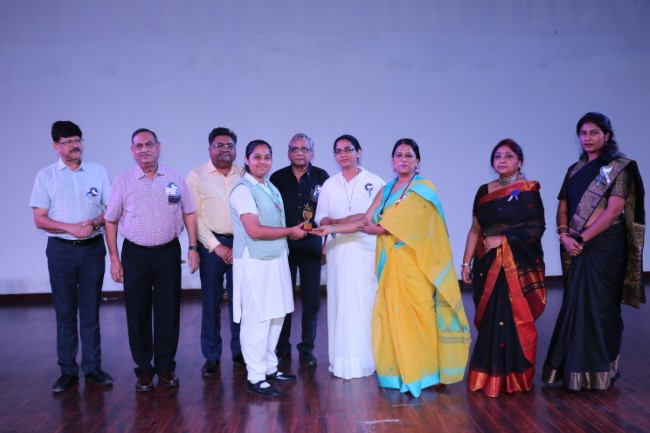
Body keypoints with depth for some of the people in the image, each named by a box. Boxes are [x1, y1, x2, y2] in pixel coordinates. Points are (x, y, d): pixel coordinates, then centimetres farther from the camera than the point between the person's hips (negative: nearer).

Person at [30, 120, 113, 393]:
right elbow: (39, 219, -2)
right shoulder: (46, 176, 1)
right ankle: (68, 370, 14)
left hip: (93, 248, 1)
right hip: (61, 250, -1)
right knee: (65, 312, 5)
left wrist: (94, 222, -15)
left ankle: (92, 367, 16)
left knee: (91, 311, 7)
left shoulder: (98, 172, 4)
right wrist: (71, 228, -16)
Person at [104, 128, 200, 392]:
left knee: (168, 311, 6)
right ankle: (143, 370, 19)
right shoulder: (124, 181, -1)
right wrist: (114, 258, -1)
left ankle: (166, 367, 20)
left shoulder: (175, 178, 3)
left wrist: (193, 247, 1)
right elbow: (111, 221, 3)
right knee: (138, 314, 5)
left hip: (168, 252, 1)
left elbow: (189, 213, 7)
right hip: (135, 254, -1)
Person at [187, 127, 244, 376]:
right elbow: (194, 216, -2)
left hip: (240, 244, 2)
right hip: (212, 244, -1)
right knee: (211, 301, 4)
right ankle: (211, 356, 15)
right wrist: (216, 246, -7)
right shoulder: (197, 176, 1)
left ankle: (239, 351, 19)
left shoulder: (243, 176, 7)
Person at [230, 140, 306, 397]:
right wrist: (291, 231, -12)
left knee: (276, 316, 12)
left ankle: (270, 367, 25)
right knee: (256, 319, -3)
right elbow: (254, 230, -19)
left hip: (276, 258, 8)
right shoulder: (243, 190, -11)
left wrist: (294, 230, 2)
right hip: (254, 262, -8)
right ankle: (255, 377, 6)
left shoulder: (271, 188, 14)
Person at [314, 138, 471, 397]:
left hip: (413, 265, -6)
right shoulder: (386, 190, 15)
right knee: (391, 317, 5)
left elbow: (402, 225, -15)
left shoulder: (423, 189, -5)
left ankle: (422, 376, 7)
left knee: (415, 317, -4)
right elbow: (366, 222, 8)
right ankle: (399, 374, 15)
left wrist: (376, 227, 0)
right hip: (391, 265, 6)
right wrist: (332, 229, 0)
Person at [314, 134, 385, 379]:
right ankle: (341, 361, 7)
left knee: (366, 302, -5)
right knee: (340, 303, 1)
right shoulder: (329, 185, 13)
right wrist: (340, 222, -11)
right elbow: (321, 219, 9)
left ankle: (367, 359, 4)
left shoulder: (375, 182, 3)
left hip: (367, 250, -2)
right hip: (338, 251, 3)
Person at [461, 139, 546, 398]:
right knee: (488, 320, 4)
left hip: (519, 265, -4)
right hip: (488, 265, 4)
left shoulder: (528, 190, -1)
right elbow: (475, 230, 10)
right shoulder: (484, 191, 12)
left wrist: (504, 239, -14)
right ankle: (489, 375, 15)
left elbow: (536, 228, -8)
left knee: (515, 319, -4)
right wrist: (466, 263, 6)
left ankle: (514, 377, 9)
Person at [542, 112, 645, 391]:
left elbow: (614, 210, -14)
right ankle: (574, 366, 20)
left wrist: (582, 238, -16)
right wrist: (565, 236, -9)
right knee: (575, 304, 9)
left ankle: (598, 370, 11)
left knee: (598, 305, -1)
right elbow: (563, 207, 9)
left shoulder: (619, 167, -4)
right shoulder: (575, 170, 14)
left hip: (604, 245, -6)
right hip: (575, 247, 6)